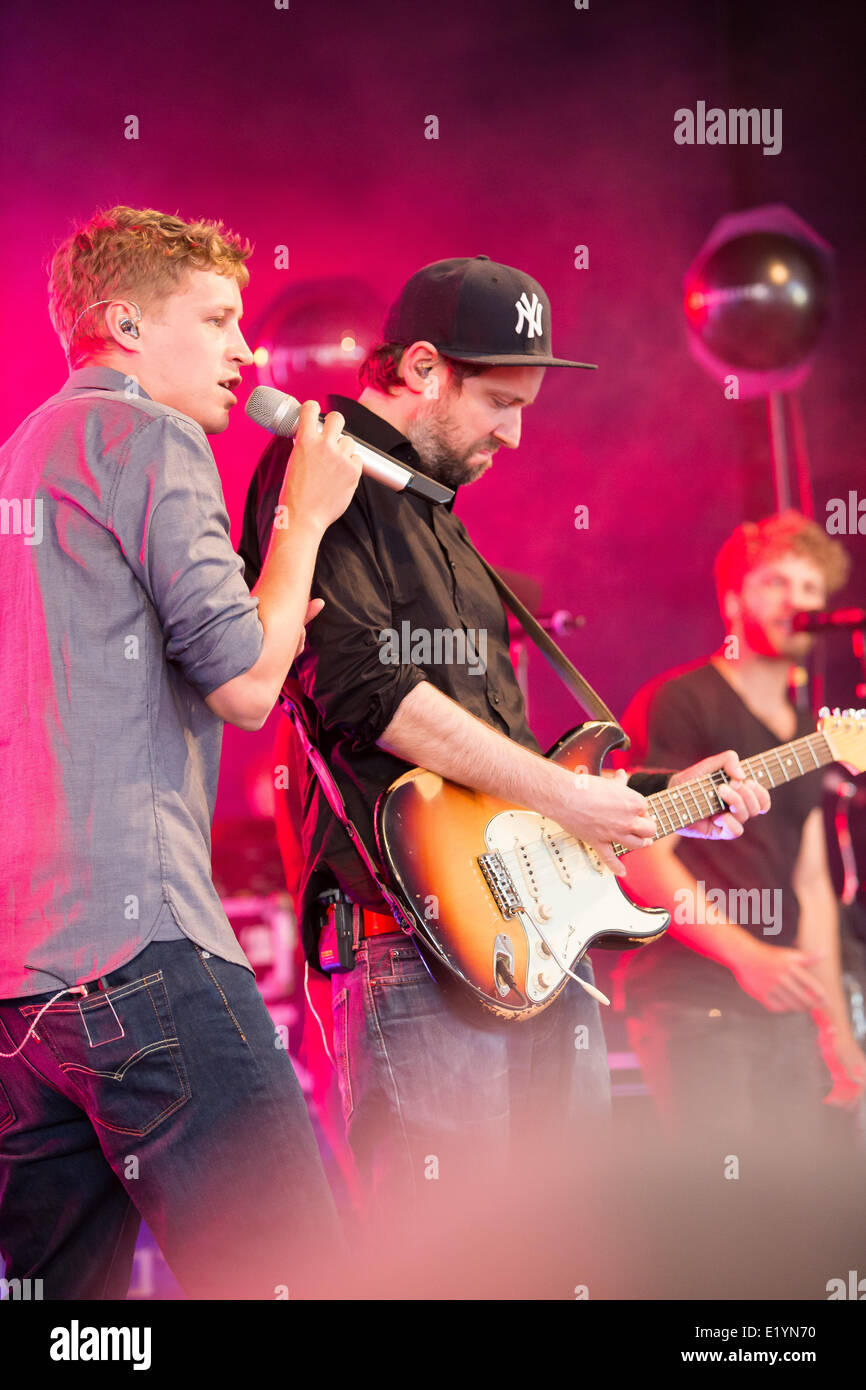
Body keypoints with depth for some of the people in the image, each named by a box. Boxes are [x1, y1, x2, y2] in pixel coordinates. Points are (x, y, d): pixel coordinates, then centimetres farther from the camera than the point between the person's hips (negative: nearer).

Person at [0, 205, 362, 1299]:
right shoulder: (150, 436, -3)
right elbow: (244, 684, -9)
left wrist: (274, 628, 27)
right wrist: (305, 517, 5)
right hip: (133, 933, -9)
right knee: (287, 1272, -12)